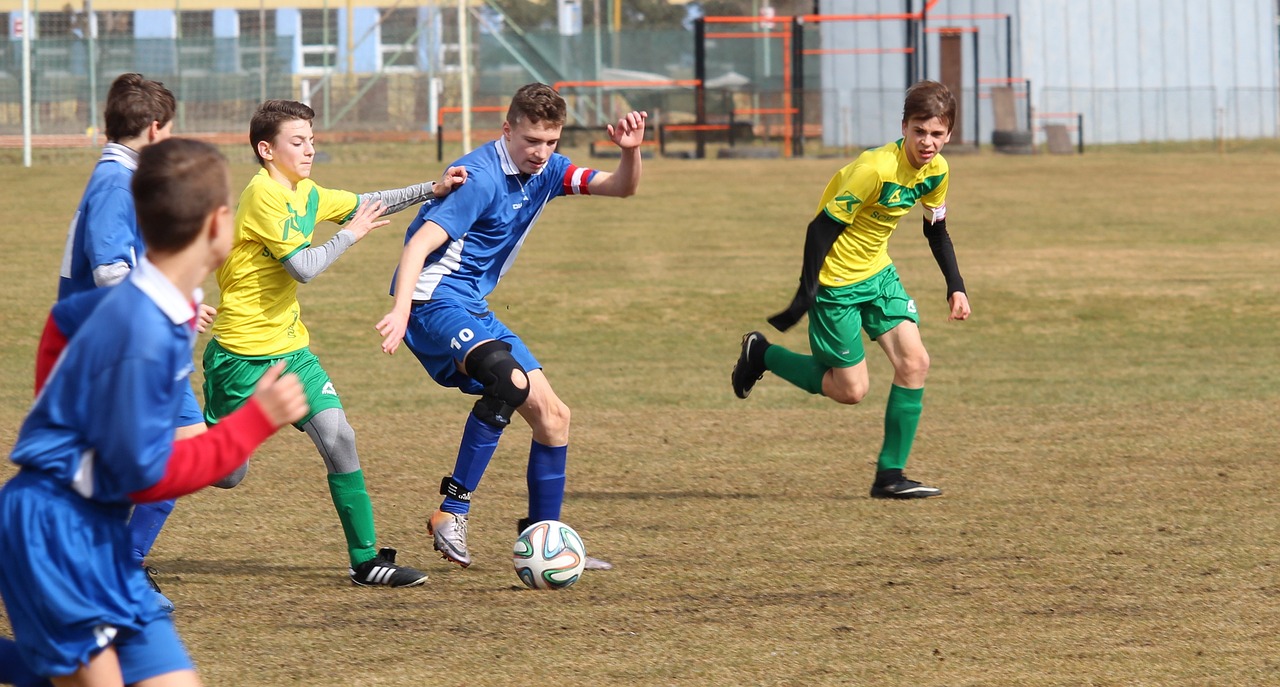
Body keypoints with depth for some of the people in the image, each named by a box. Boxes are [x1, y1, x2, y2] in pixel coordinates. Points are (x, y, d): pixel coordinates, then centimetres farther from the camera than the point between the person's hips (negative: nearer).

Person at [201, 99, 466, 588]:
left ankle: (366, 560, -3)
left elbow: (364, 205, 25)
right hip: (242, 354, -7)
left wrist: (432, 191, 16)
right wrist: (350, 234, -10)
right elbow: (304, 266, -22)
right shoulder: (263, 195, -18)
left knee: (338, 438, -8)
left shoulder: (306, 194, 9)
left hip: (290, 349, 7)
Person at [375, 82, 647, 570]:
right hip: (435, 299, -9)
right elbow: (420, 244, -27)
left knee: (552, 415, 7)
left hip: (474, 308, 9)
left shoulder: (546, 171, 7)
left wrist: (631, 150, -15)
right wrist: (401, 310, -42)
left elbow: (621, 187, 8)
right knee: (510, 381, -33)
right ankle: (452, 512, -28)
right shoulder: (482, 178, -19)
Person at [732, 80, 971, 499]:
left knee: (914, 361, -8)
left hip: (878, 274, 7)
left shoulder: (936, 170, -4)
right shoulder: (876, 169, -28)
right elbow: (823, 228, -24)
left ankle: (890, 476, 1)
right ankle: (760, 354, 20)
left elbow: (936, 229, 14)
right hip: (836, 281, -7)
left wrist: (955, 287, 6)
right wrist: (806, 295, -26)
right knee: (851, 390, -3)